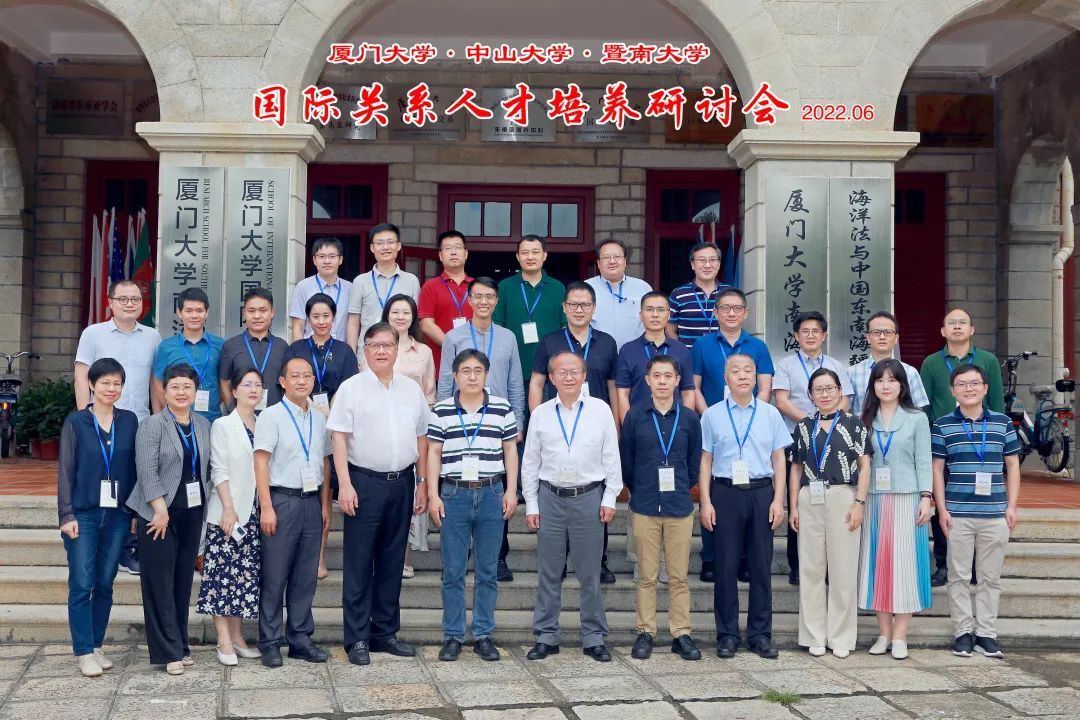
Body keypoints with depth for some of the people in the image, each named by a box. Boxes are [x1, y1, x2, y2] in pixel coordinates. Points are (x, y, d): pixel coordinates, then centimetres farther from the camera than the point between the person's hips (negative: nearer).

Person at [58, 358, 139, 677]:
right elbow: (65, 470, 0)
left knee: (105, 585, 7)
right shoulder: (76, 422, 1)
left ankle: (96, 646, 17)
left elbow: (134, 468, 9)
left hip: (118, 515, 2)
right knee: (82, 585, -3)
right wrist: (67, 515, -7)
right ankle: (83, 652, 3)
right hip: (83, 514, -2)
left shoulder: (129, 421, 7)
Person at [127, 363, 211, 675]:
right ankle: (167, 651, 6)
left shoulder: (203, 425, 10)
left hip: (192, 512, 5)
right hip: (160, 513, -5)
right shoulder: (153, 424, -6)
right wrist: (161, 510, -17)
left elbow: (205, 468, 11)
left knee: (183, 581, 10)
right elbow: (147, 471, -13)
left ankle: (180, 645, 19)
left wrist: (203, 503, 4)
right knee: (160, 583, 0)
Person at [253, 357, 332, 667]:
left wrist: (325, 505, 14)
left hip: (312, 501, 5)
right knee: (274, 576, -1)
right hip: (282, 499, -5)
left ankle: (300, 638, 19)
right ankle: (270, 642, 7)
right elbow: (260, 462, -9)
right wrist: (266, 507, -15)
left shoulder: (319, 419, 13)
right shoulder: (271, 416, -4)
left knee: (306, 576, 10)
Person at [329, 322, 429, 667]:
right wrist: (345, 485, -13)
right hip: (364, 482, -4)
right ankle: (357, 638, 6)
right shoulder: (351, 388, -2)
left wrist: (422, 482, 10)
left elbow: (421, 438, 14)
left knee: (392, 561, 11)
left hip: (402, 482, 4)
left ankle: (386, 632, 21)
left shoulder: (412, 389, 11)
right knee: (359, 563, -1)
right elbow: (339, 437, -6)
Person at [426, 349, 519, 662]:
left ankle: (484, 635, 16)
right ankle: (452, 636, 13)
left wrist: (511, 491, 2)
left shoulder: (502, 409, 5)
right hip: (454, 494, -1)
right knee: (453, 571, 4)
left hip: (492, 494, 1)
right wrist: (433, 495, -2)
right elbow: (433, 454, 4)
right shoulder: (441, 411, 3)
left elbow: (511, 451, 9)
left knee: (488, 571, 7)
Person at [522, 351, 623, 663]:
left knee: (590, 574, 6)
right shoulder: (540, 414, 4)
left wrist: (610, 499, 0)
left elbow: (612, 458, 4)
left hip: (589, 498, -1)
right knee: (548, 574, 8)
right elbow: (530, 462, 8)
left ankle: (594, 638, 16)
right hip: (550, 498, 1)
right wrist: (531, 505, 5)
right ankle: (546, 637, 17)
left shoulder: (600, 410, 1)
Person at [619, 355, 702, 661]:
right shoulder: (635, 416, 1)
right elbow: (625, 461, 7)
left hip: (680, 508, 1)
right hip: (644, 507, -1)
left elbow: (694, 463, 11)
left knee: (679, 576, 5)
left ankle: (681, 634, 12)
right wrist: (639, 492, 10)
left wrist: (681, 491, 11)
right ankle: (645, 633, 14)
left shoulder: (689, 418, 3)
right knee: (647, 576, 5)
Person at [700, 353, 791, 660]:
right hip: (725, 493, -1)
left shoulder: (770, 414, 6)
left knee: (761, 566, 5)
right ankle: (727, 635, 12)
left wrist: (778, 499, 0)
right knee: (726, 566, 3)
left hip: (761, 493, 1)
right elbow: (706, 460, 4)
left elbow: (779, 459, 7)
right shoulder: (712, 415, 3)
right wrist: (705, 502, -2)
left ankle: (760, 634, 15)